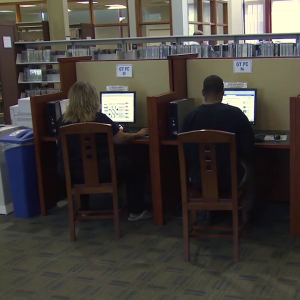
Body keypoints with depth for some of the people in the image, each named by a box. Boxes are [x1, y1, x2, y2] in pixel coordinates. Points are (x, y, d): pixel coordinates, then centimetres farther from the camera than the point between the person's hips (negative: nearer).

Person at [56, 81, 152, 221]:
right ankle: (136, 212, 20)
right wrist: (139, 134, 14)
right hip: (98, 172, -5)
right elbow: (121, 139, -5)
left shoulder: (63, 120, -3)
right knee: (132, 166, 17)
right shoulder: (99, 118, -15)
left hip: (70, 173, 5)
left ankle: (84, 209, 41)